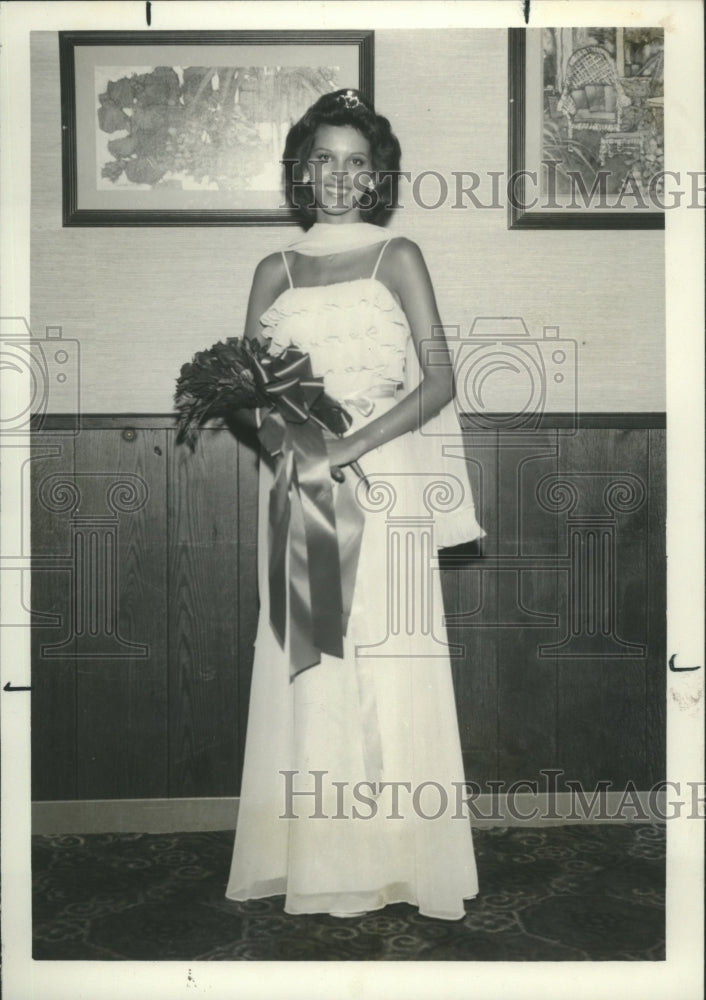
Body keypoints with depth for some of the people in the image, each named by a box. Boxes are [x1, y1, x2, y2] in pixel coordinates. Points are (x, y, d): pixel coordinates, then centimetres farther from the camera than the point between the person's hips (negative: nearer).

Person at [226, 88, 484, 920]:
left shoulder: (397, 257, 4)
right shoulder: (274, 271, 13)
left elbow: (439, 383, -4)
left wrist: (350, 445, -16)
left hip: (381, 484, -2)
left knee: (386, 663, -2)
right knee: (305, 664, 4)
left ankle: (399, 861, 13)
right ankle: (319, 863, 16)